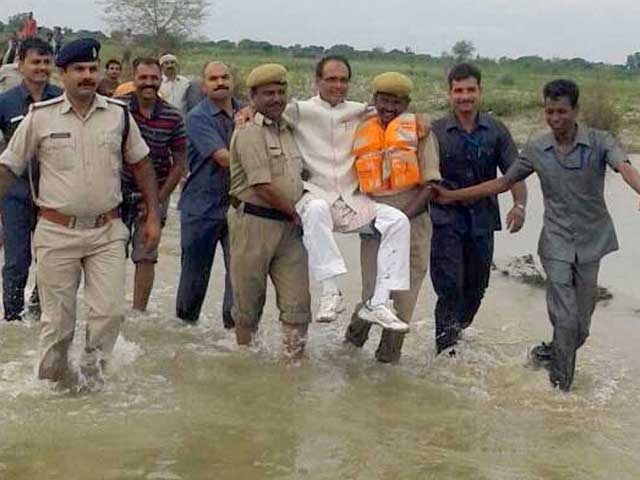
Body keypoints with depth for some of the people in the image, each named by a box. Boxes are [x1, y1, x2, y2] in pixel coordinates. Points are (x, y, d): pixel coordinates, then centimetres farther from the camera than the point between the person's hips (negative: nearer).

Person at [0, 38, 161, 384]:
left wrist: (153, 215, 10)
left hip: (107, 231, 2)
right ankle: (52, 380, 26)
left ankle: (92, 372, 20)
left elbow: (141, 164, 14)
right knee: (58, 321, 5)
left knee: (110, 312, -3)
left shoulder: (119, 115, 4)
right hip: (56, 232, -1)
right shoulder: (41, 116, -2)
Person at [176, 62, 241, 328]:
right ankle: (185, 320, 25)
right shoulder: (198, 117, -8)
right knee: (195, 270, 7)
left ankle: (235, 323, 12)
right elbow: (224, 158, -19)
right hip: (202, 206, -4)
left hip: (238, 204, 4)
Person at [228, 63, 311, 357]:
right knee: (249, 303, 8)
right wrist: (295, 214, -7)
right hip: (254, 221, -6)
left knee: (297, 302, 2)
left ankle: (296, 360, 8)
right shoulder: (249, 133, -9)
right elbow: (263, 187, -15)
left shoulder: (288, 130, 15)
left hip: (289, 226, 6)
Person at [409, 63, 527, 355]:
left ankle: (457, 331, 36)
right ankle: (446, 349, -1)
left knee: (475, 287, 13)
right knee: (450, 287, -9)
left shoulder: (496, 131, 3)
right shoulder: (436, 132, -1)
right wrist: (408, 211, -13)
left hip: (482, 220, 3)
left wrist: (519, 205, -18)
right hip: (447, 220, -3)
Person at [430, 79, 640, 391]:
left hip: (592, 241, 0)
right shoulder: (536, 149, -1)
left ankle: (554, 353, 37)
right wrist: (452, 196, 5)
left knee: (581, 324, 8)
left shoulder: (599, 142, -9)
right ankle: (561, 386, 6)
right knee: (565, 319, -9)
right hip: (557, 240, 0)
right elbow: (504, 183, 9)